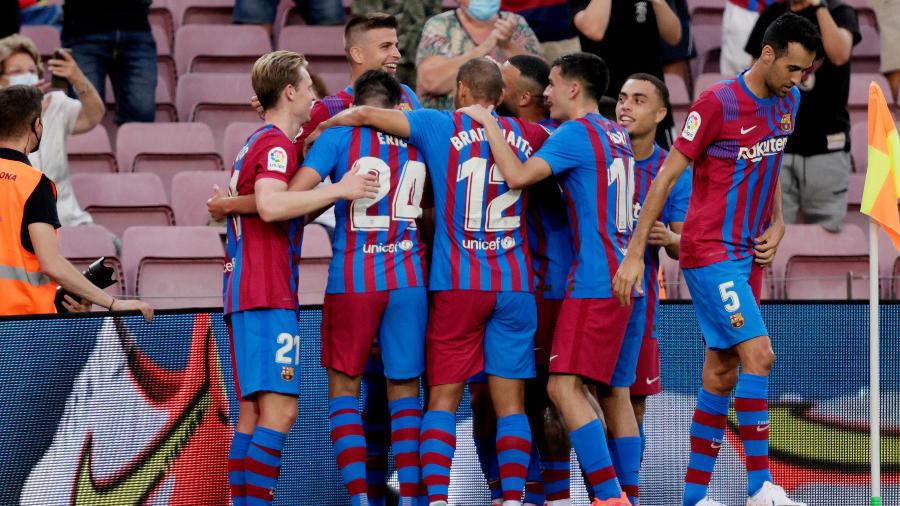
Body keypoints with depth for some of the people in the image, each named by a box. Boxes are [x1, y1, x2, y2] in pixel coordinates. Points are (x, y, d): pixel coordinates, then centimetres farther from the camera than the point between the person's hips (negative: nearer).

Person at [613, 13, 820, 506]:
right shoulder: (717, 102, -15)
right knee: (758, 354, -17)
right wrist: (635, 252, -13)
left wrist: (776, 224, 9)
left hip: (748, 254, 8)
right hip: (710, 252, -8)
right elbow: (666, 176, -12)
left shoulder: (787, 101, 8)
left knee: (722, 373, 8)